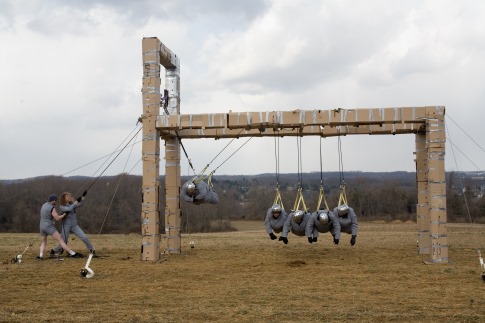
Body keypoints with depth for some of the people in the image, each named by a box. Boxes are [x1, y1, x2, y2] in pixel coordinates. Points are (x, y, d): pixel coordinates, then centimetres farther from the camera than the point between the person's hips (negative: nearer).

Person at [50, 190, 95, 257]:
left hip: (74, 226, 3)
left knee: (84, 238, -10)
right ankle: (53, 251, 28)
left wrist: (83, 197, -26)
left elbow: (81, 205, -12)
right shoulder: (61, 207, -8)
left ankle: (92, 250, 3)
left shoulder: (72, 204, 5)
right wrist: (77, 201, -27)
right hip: (66, 227, -3)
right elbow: (69, 209, -27)